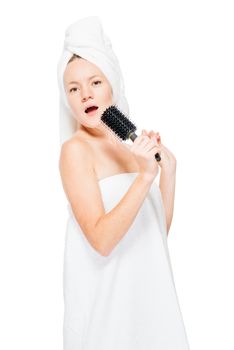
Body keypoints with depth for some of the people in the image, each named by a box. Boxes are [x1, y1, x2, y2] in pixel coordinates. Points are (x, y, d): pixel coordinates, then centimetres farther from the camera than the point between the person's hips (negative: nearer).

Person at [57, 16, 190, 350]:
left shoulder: (131, 146, 5)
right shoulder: (76, 149, -14)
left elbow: (158, 231, 8)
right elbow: (101, 240, -23)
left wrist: (169, 171, 0)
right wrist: (146, 175, -27)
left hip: (147, 288, 6)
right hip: (105, 297, -6)